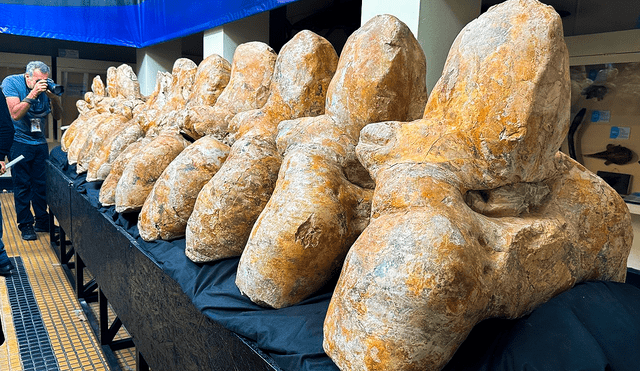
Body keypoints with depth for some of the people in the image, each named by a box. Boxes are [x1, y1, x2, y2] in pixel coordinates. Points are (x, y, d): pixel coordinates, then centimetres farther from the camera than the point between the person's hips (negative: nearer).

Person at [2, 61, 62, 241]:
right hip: (19, 143, -3)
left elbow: (57, 116, 1)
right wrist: (33, 93, -26)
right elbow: (15, 114, -20)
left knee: (42, 184, 5)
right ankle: (25, 225, 9)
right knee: (22, 185, -1)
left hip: (40, 142, 4)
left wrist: (54, 97, -16)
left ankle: (42, 221, 17)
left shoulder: (46, 87, 0)